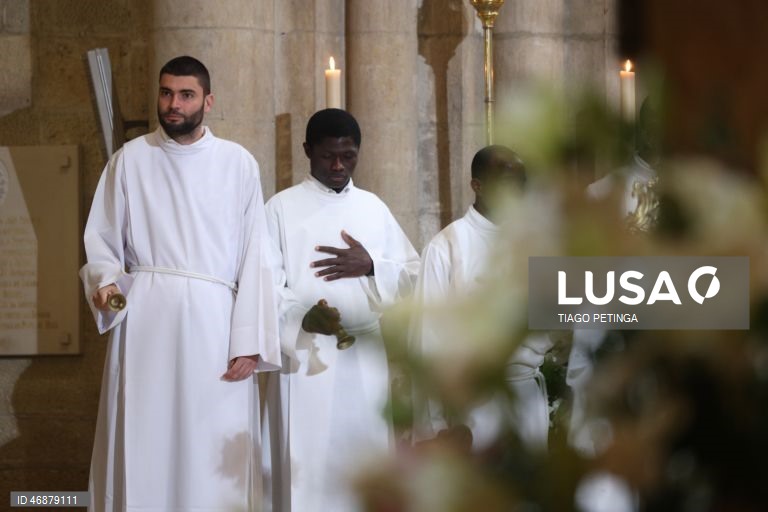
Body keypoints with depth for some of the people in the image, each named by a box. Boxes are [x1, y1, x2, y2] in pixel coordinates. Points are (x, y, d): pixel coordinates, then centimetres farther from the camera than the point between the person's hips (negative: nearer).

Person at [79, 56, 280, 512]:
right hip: (145, 323, 1)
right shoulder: (130, 160, 8)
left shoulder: (239, 164, 6)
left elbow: (254, 258, 3)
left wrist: (249, 342, -5)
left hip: (215, 322, 0)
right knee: (143, 448, -1)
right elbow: (103, 240, 10)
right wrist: (105, 283, -12)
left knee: (217, 460, -3)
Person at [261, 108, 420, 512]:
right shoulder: (282, 207, 2)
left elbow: (413, 275, 13)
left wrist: (370, 266, -7)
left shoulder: (373, 208, 14)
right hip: (307, 357, -4)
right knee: (309, 466, -8)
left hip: (367, 360, 4)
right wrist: (303, 316, -25)